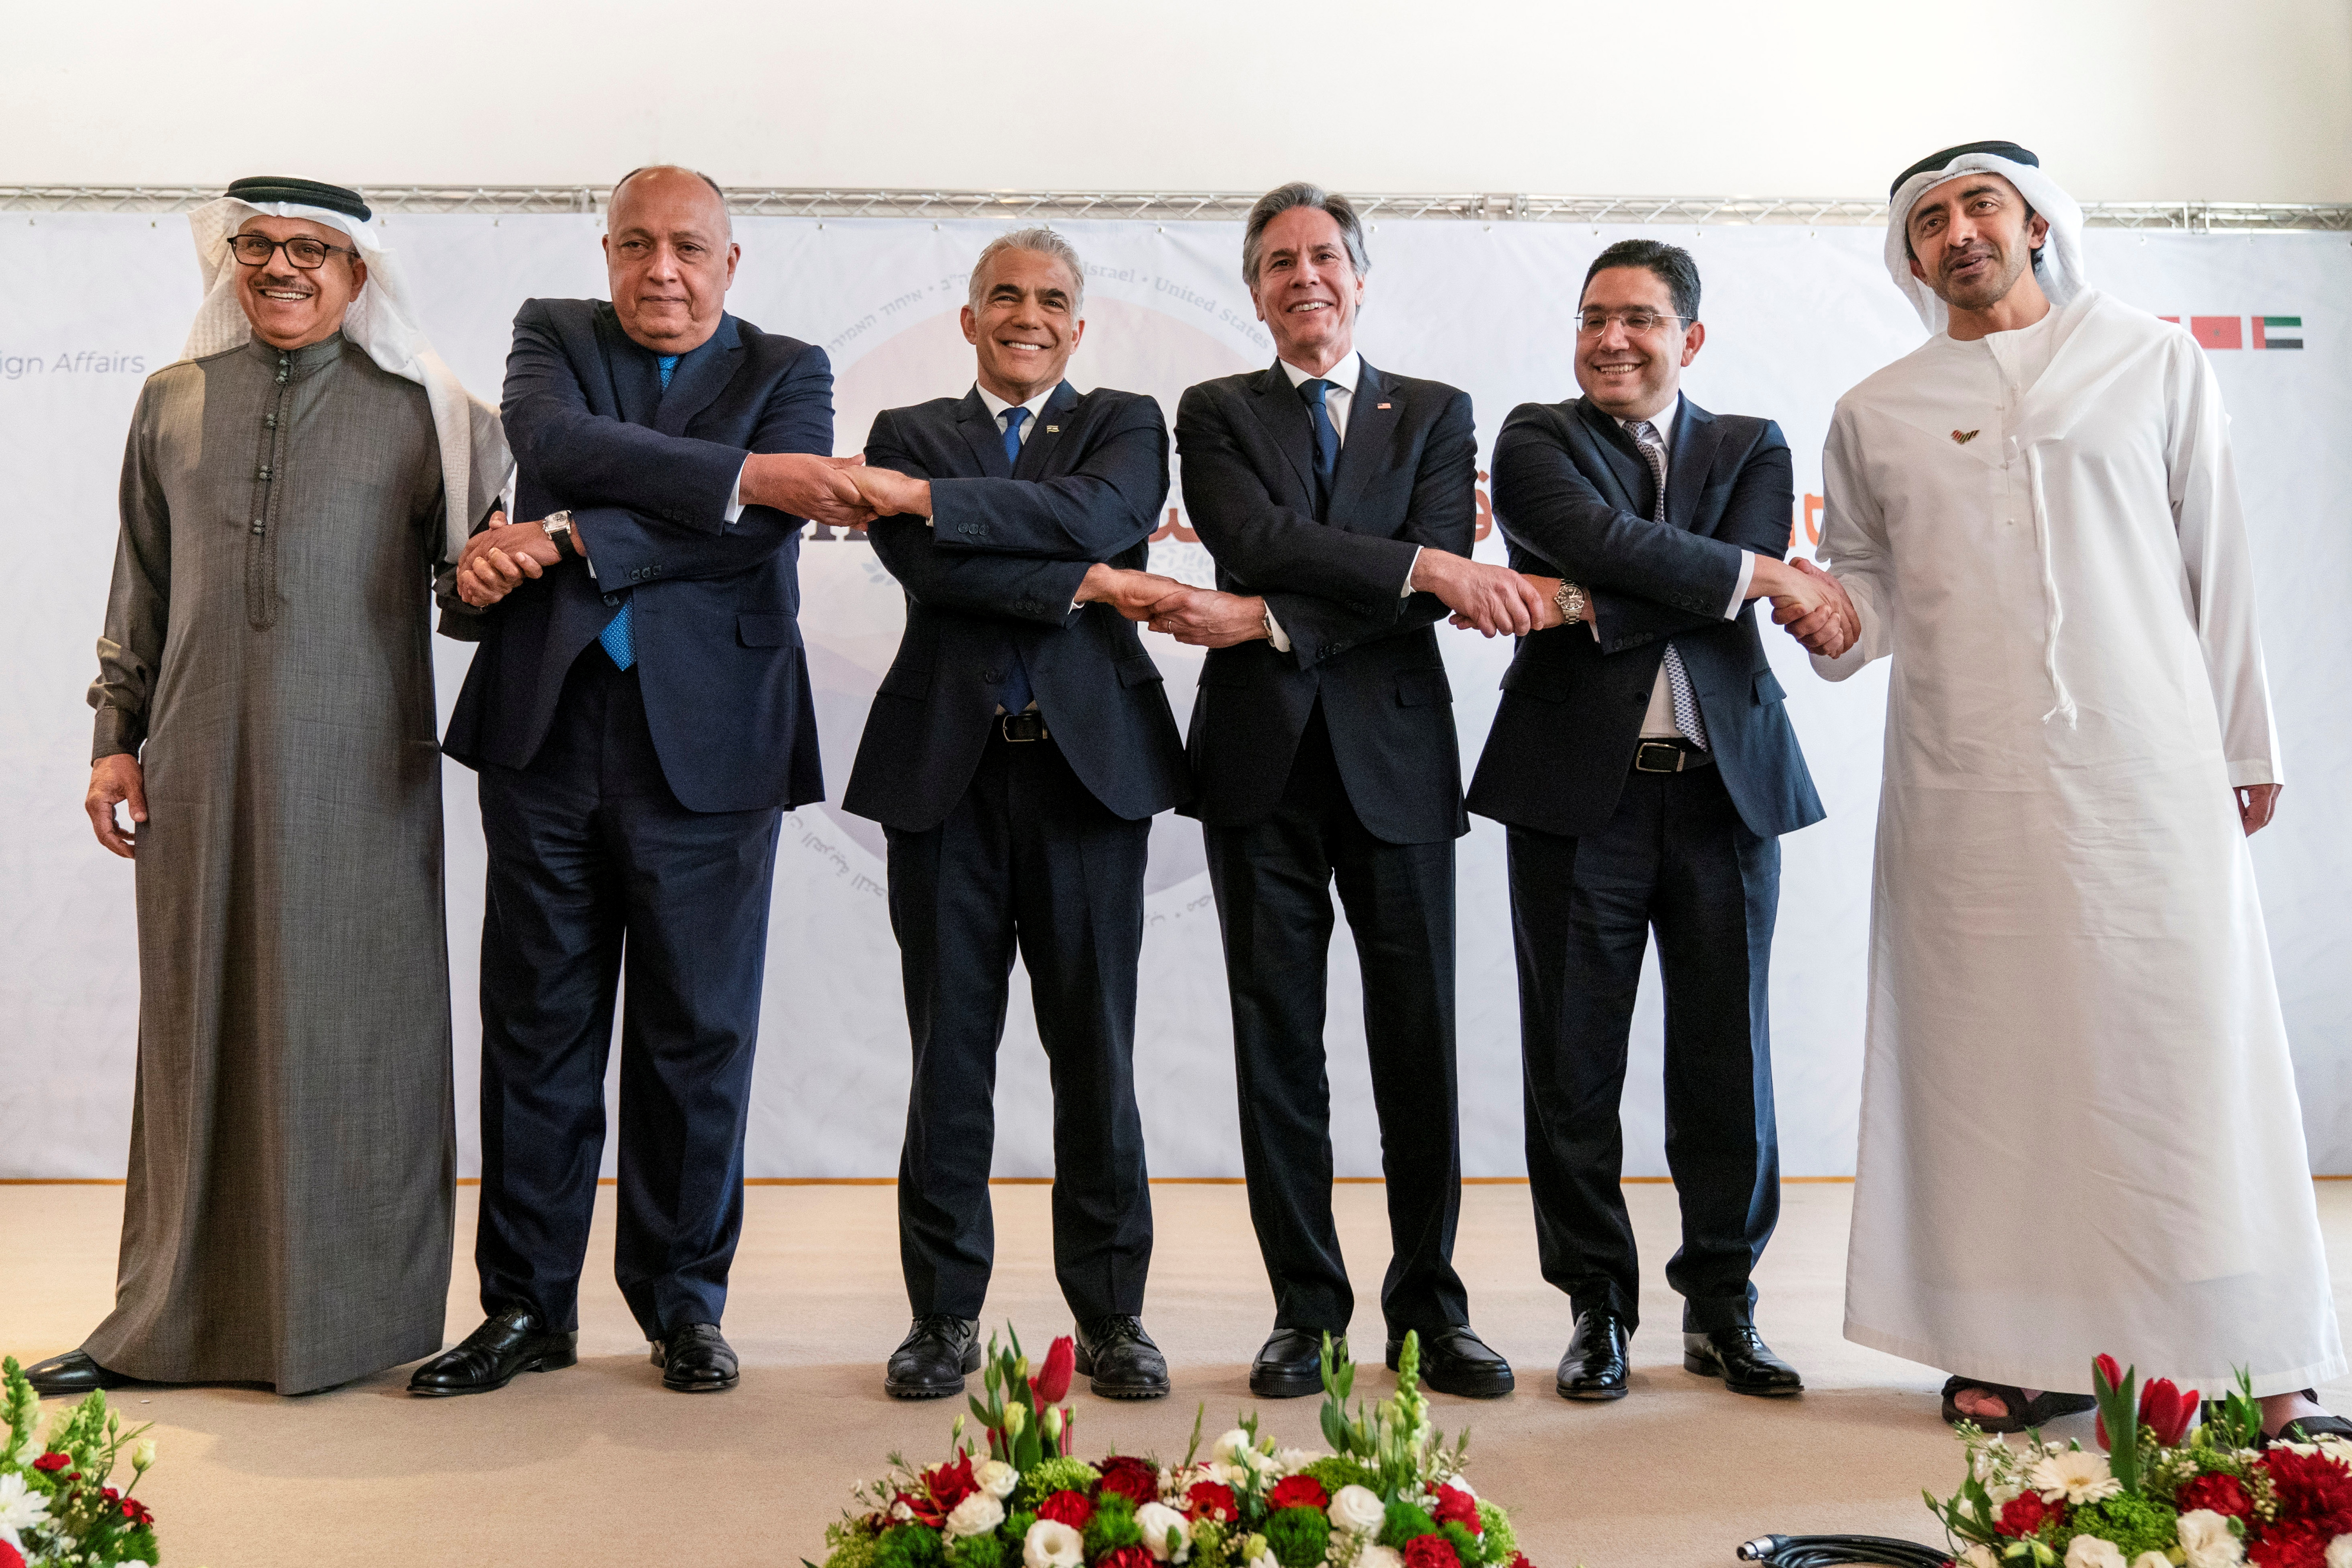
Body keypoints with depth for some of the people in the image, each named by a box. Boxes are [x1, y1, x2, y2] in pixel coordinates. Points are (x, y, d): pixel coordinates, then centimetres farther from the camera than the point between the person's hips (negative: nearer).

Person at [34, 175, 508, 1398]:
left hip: (356, 777, -3)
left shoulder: (420, 414, 4)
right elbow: (141, 587, 17)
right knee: (197, 1025, 7)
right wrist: (116, 734, 12)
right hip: (200, 770, 3)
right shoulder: (172, 404, 14)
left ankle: (352, 1319, 14)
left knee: (348, 1026, 2)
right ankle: (177, 1318, 20)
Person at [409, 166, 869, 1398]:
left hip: (708, 741, -1)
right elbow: (559, 442, -11)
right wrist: (739, 473, -20)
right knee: (538, 1025, 7)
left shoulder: (787, 372, 9)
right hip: (548, 730, 2)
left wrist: (563, 541, -14)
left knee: (698, 1033, 4)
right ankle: (527, 1308, 19)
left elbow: (761, 533, -10)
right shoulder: (552, 335, 13)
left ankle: (682, 1302, 20)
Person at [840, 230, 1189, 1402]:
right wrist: (1088, 584, -9)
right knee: (948, 1050, 4)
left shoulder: (1126, 424, 13)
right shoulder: (909, 434, 14)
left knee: (1096, 1052, 3)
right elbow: (926, 565, -6)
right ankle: (944, 1313, 15)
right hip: (946, 768, 1)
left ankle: (1110, 1314, 15)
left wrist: (931, 497, -14)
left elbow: (1101, 514, -10)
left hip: (1089, 764, 0)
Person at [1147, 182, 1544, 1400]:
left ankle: (1430, 1308, 16)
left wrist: (1265, 621, -16)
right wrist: (1423, 564, -20)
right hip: (1262, 760, 0)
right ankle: (1305, 1309, 14)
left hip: (1395, 755, 0)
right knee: (1278, 1040, 3)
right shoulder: (1216, 414, 11)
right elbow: (1258, 537, -10)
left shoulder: (1436, 415, 11)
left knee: (1419, 1041, 3)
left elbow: (1437, 586, -6)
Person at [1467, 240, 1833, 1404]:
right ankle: (1599, 1309, 16)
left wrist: (1589, 608, -15)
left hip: (1727, 784, 2)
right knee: (1573, 1063, 2)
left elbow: (1729, 581, -6)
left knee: (1727, 1058, 6)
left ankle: (1722, 1306, 20)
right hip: (1581, 785, -1)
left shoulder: (1752, 449, 13)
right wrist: (1756, 574, -13)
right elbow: (1599, 540, -14)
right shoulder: (1537, 438, 7)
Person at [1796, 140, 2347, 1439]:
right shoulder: (1874, 415, 12)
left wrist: (2246, 744, 8)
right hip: (1964, 788, 1)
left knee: (2189, 1051, -3)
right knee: (1992, 1060, 1)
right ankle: (2019, 1348, 11)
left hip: (2150, 771, 0)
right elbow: (1869, 575, 17)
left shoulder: (2153, 363, 11)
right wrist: (1842, 623, -6)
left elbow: (2215, 562, 11)